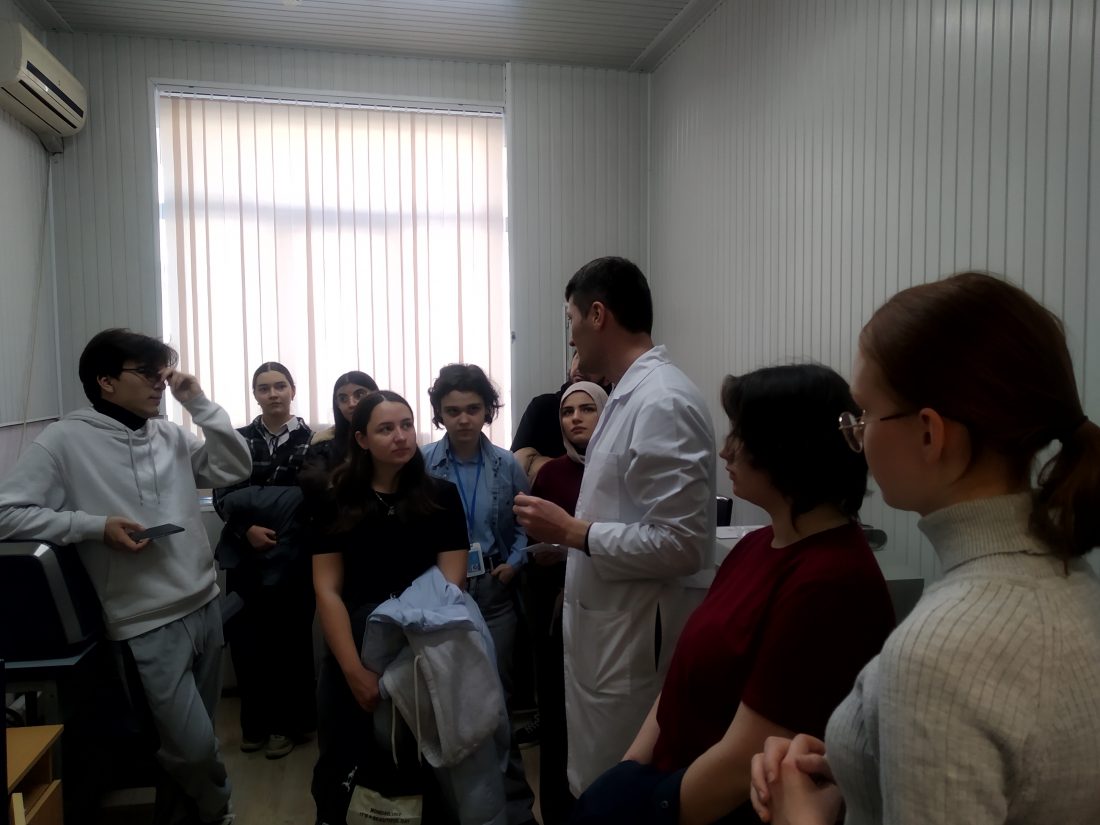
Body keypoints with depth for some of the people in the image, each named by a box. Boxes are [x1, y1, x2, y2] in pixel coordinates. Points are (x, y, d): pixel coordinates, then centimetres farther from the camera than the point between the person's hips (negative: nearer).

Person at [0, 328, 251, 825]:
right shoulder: (67, 439, -8)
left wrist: (200, 405, -4)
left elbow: (235, 470, 3)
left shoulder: (170, 435, 4)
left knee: (187, 741, 18)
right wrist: (95, 526, -18)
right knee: (193, 747, -1)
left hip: (204, 605, 5)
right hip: (148, 623, -5)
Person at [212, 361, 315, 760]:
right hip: (246, 556, 2)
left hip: (293, 557, -2)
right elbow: (222, 496, 3)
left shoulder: (311, 440, 2)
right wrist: (248, 528, -12)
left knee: (289, 638, 3)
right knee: (245, 637, 2)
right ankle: (255, 721, 21)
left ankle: (286, 723, 20)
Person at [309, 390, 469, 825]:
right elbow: (327, 591, -6)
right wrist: (354, 670, -15)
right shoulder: (337, 502, -1)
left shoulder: (441, 496, -2)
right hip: (354, 649, 1)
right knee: (340, 766, 12)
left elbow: (451, 583, -5)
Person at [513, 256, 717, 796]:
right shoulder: (630, 395, 8)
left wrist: (573, 532, -18)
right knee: (594, 785, 23)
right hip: (603, 623, 9)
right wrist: (566, 533, 9)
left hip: (633, 633, -9)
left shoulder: (662, 402, -22)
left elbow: (679, 544, -25)